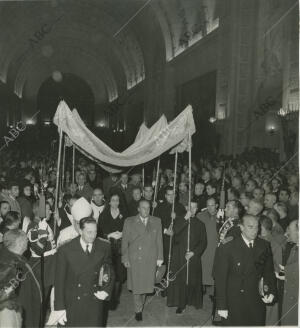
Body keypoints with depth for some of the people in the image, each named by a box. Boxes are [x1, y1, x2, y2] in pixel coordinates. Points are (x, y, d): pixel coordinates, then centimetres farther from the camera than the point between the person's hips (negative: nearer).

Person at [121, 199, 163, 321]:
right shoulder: (129, 222, 2)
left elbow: (159, 241, 7)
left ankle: (140, 306, 31)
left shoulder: (156, 222, 7)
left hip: (150, 260, 2)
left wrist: (160, 257, 3)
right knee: (136, 285, 2)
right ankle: (138, 310, 18)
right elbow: (124, 241, 1)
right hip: (134, 260, -1)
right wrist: (125, 258, -3)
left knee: (145, 284, 8)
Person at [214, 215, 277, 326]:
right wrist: (222, 306, -10)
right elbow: (220, 279, -9)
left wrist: (271, 291, -4)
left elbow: (269, 272, 11)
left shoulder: (264, 246, 1)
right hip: (234, 304, -3)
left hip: (257, 304, 3)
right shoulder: (227, 248, -11)